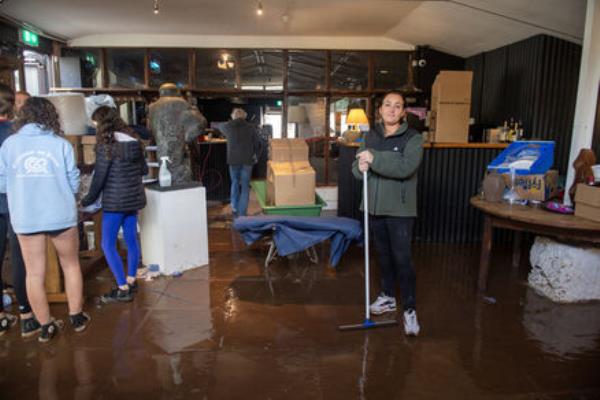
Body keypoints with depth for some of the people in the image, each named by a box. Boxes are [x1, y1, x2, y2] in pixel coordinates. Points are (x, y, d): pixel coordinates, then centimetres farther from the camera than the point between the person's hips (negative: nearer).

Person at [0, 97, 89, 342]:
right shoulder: (61, 144, -5)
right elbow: (74, 183, -3)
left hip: (25, 218, 1)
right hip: (60, 215, -1)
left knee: (34, 273, 12)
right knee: (71, 265, 17)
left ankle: (46, 326, 22)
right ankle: (77, 318, 27)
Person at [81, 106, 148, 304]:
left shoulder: (106, 144, -13)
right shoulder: (134, 141, 6)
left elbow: (99, 176, -11)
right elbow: (144, 170, 12)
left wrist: (88, 200, 1)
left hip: (115, 201, -7)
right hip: (134, 198, 7)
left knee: (108, 245, 2)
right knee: (131, 240, 15)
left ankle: (123, 289, 3)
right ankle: (131, 281, 28)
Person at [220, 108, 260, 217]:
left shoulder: (227, 127, 1)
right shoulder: (251, 127, -3)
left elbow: (221, 128, 25)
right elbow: (256, 143, 3)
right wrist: (254, 155, 21)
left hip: (233, 160, 1)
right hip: (247, 160, -1)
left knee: (235, 183, 20)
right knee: (245, 186, 4)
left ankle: (234, 209, 23)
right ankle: (241, 213, 2)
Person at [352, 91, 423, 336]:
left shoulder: (413, 138, -7)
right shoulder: (371, 136, 8)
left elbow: (406, 167, -23)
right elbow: (356, 168, 7)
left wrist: (375, 159, -26)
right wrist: (360, 167, -16)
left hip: (400, 209, -5)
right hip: (375, 206, 5)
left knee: (402, 258, -4)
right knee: (383, 254, 17)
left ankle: (410, 309, 9)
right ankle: (387, 297, 34)